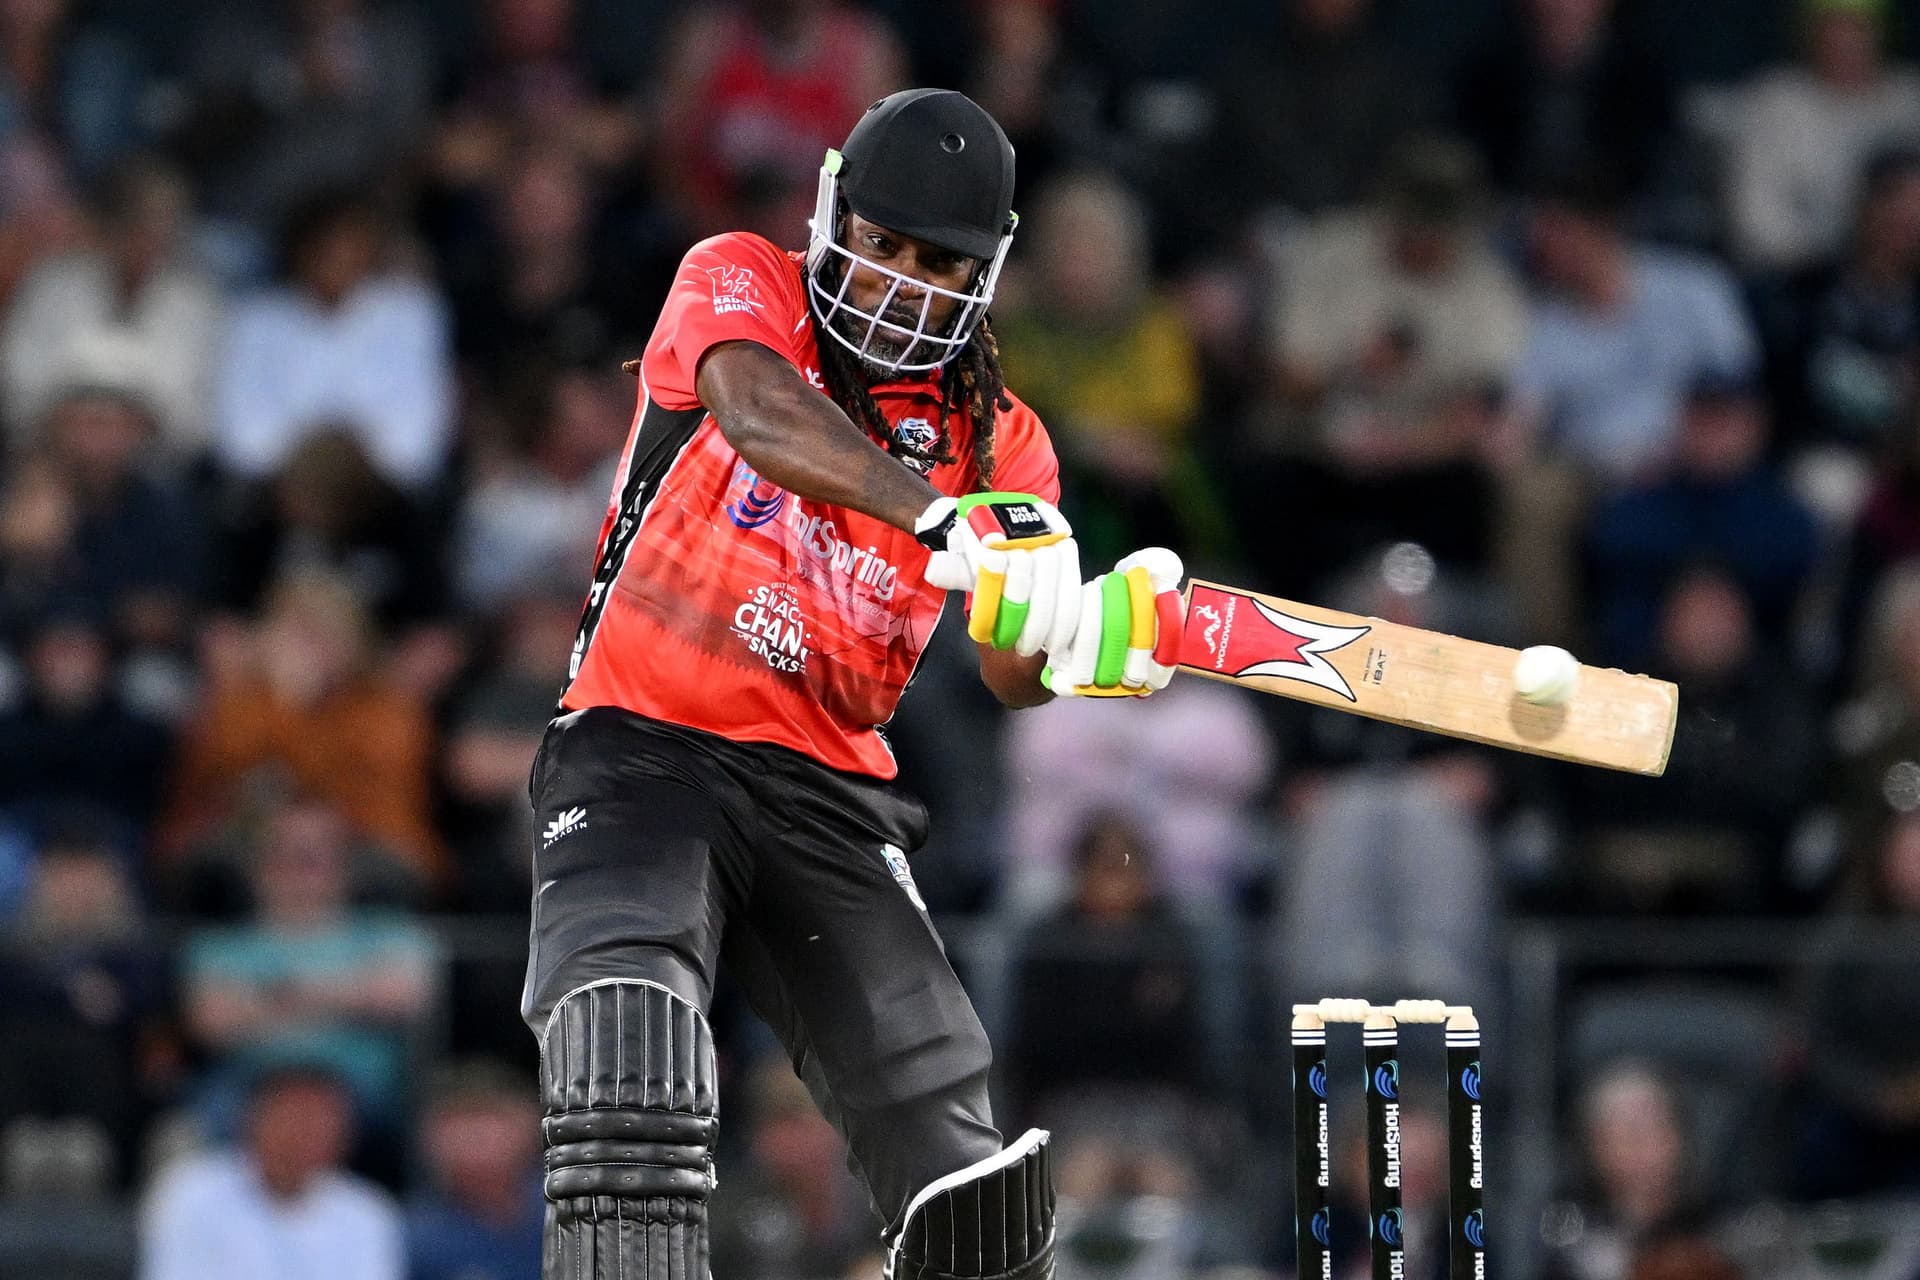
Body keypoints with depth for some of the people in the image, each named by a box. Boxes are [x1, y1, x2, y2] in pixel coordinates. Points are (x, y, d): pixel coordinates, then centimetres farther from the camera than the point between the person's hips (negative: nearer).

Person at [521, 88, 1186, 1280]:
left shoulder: (998, 435, 9)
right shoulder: (739, 285, 1)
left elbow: (1015, 670, -5)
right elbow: (759, 417, -24)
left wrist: (1083, 638, -31)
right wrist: (944, 521, -41)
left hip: (828, 789, 3)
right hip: (645, 746, -3)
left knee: (954, 1157, -6)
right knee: (625, 1008, -31)